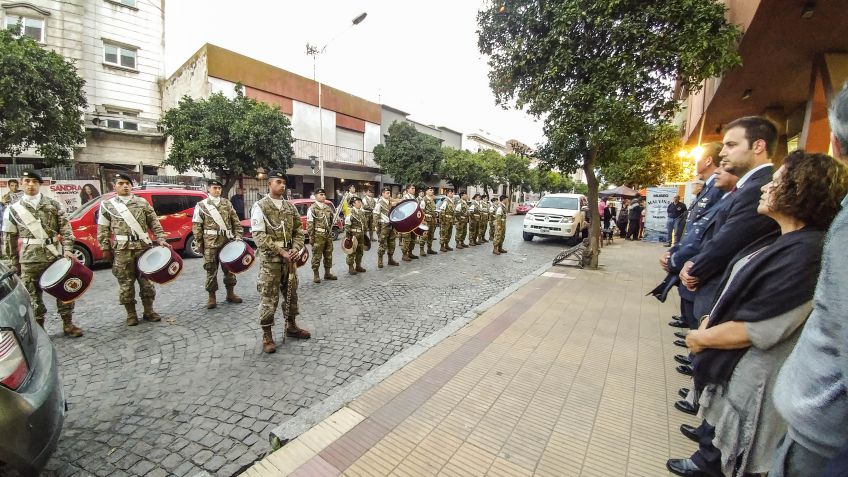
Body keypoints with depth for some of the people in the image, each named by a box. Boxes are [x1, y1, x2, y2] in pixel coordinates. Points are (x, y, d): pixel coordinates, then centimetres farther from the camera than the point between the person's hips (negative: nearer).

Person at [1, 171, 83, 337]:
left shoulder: (53, 204, 5)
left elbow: (65, 228, 0)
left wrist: (67, 249, -11)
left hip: (55, 255, 0)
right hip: (30, 259, 0)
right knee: (33, 295, 6)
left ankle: (68, 324, 14)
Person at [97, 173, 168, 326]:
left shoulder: (142, 202, 8)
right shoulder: (107, 205, 7)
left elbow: (154, 223, 7)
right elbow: (103, 230, 7)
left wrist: (161, 239, -3)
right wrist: (105, 249, 2)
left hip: (143, 247, 1)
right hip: (122, 250, 0)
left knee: (146, 279, 6)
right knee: (126, 282, 4)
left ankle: (149, 311, 17)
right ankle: (131, 314, 16)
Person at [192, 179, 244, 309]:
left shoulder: (227, 203, 10)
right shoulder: (201, 205, 2)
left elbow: (236, 221, 9)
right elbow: (196, 226, 0)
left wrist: (238, 235, -1)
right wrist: (199, 243, -4)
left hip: (227, 241, 3)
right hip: (210, 243, -3)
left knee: (229, 267, 9)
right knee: (211, 269, 2)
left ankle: (230, 293, 22)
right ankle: (212, 297, 13)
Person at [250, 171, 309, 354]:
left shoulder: (290, 206, 9)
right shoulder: (260, 206, -7)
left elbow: (298, 230, 10)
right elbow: (258, 236, -14)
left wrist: (295, 249, -7)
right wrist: (280, 251, -19)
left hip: (289, 258, 6)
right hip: (270, 260, -5)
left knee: (291, 294, 15)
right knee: (269, 298, 1)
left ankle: (291, 326, 31)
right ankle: (267, 335, 14)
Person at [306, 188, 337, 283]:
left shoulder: (328, 207, 14)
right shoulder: (312, 208, -5)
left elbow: (333, 220, 26)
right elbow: (310, 224, -11)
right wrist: (311, 237, -15)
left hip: (328, 235, 6)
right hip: (318, 235, -6)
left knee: (328, 255, 12)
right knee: (317, 256, -1)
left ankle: (327, 273, 23)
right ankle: (316, 275, 8)